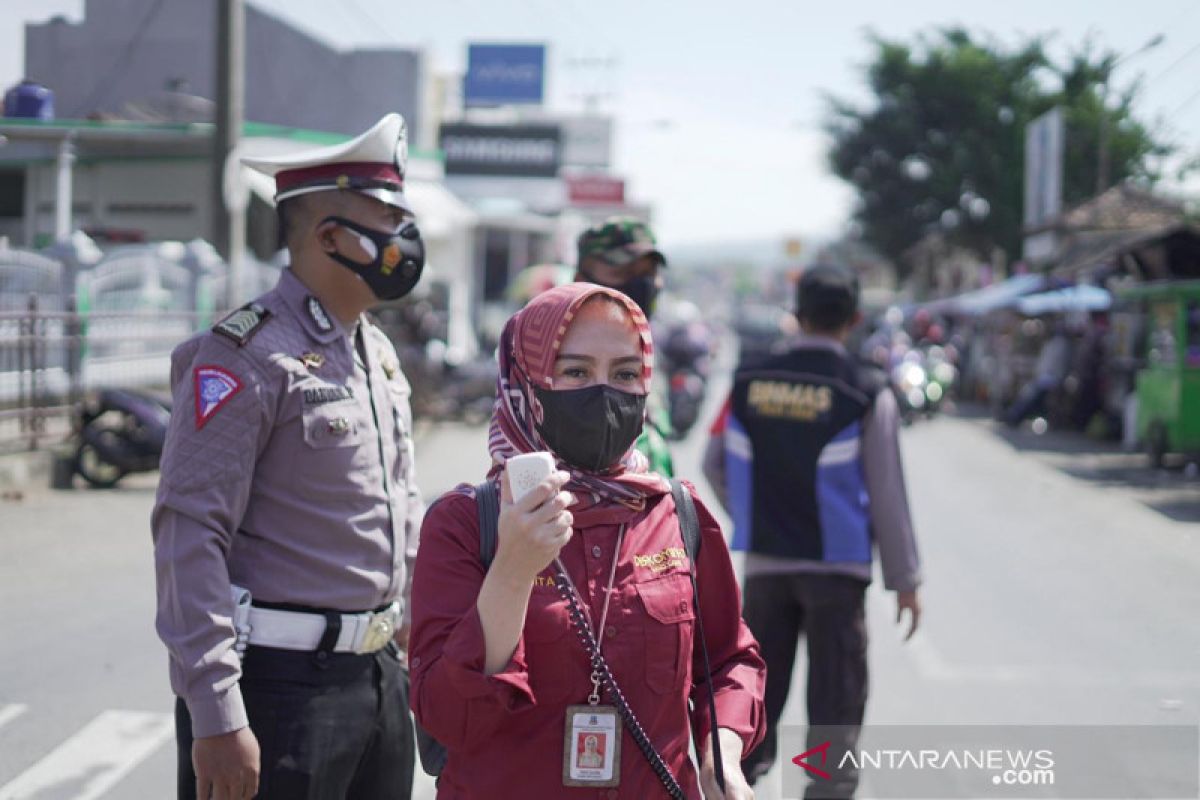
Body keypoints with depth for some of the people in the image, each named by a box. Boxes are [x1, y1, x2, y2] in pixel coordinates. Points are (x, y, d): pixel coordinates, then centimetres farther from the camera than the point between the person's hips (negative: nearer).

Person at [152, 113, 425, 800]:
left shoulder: (377, 351, 14)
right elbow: (190, 536, -19)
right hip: (282, 684, -8)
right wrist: (216, 716, -23)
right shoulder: (246, 356, -13)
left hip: (381, 674, 8)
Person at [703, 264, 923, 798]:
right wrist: (905, 579, 0)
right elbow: (886, 494, -8)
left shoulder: (750, 382, -1)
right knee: (835, 700, 6)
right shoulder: (866, 393, -10)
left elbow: (715, 464, 8)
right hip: (835, 567, -3)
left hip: (764, 562, 3)